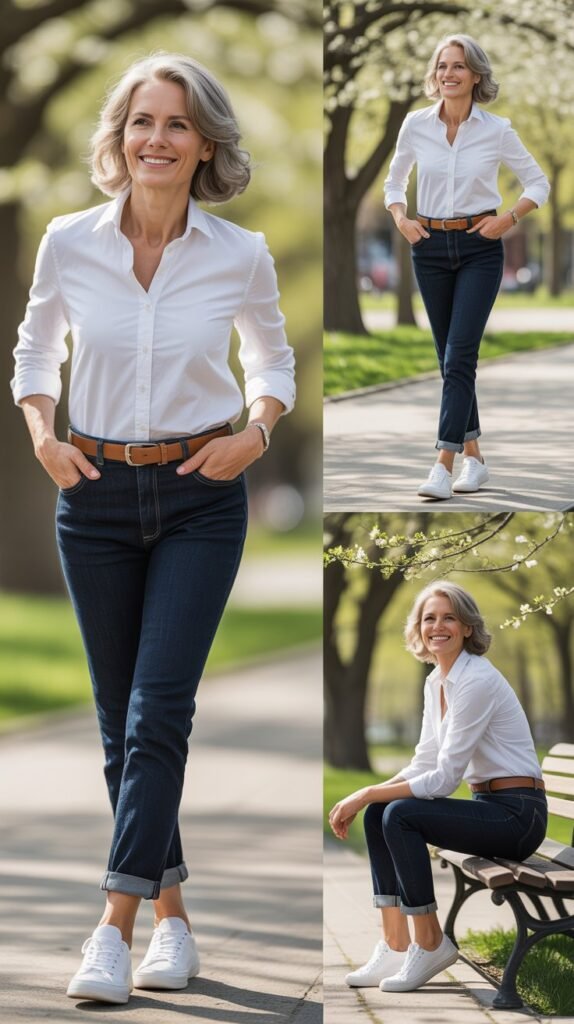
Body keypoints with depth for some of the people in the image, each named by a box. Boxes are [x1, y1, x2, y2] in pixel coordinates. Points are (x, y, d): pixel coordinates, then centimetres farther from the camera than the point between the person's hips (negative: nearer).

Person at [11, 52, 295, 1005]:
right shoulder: (69, 243, -3)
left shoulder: (240, 256, -5)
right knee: (120, 718, 6)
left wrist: (257, 432, -5)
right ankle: (172, 913, 19)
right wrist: (43, 435, -3)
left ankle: (117, 925, -14)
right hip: (96, 496, 2)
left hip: (200, 498, -2)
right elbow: (37, 351, 13)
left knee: (158, 710, -13)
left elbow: (273, 361, 12)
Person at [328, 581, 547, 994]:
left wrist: (366, 794, -17)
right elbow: (424, 764, 12)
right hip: (488, 806, 9)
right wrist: (365, 797, -3)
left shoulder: (476, 681, -19)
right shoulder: (436, 682, 10)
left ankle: (430, 944, -9)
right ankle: (395, 947, -3)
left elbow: (443, 779, -21)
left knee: (401, 815, -23)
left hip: (517, 814, -9)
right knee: (378, 813, -3)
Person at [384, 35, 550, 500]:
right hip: (431, 248, 3)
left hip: (480, 248, -3)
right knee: (451, 356, 9)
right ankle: (474, 458, 21)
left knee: (459, 356, -14)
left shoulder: (496, 130, -6)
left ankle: (444, 465, -18)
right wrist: (401, 220, -2)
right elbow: (395, 182, 15)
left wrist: (508, 218, -9)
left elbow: (538, 183, 5)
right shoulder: (416, 125, 0)